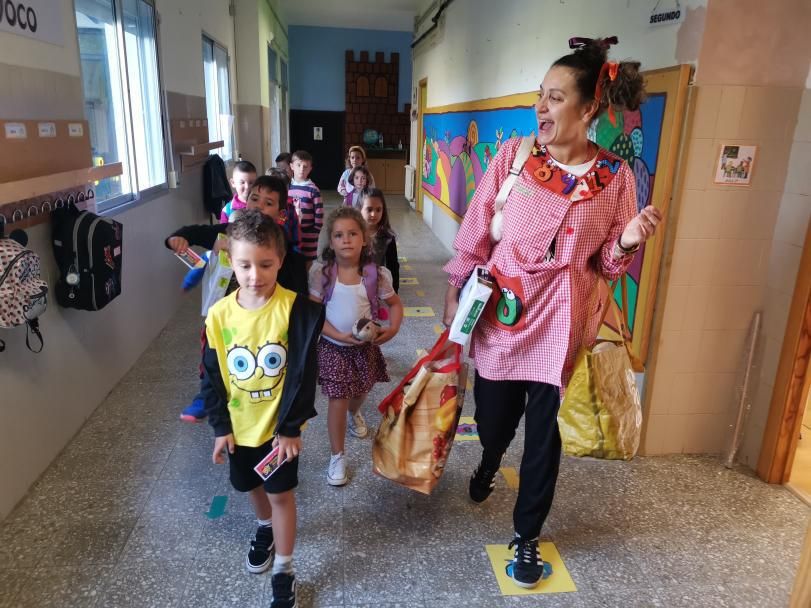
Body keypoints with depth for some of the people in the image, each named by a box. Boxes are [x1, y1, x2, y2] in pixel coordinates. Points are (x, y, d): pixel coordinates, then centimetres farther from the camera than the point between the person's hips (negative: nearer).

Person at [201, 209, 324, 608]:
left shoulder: (295, 308, -20)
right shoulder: (219, 315, -11)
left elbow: (302, 374, -17)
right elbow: (212, 377, -2)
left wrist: (290, 427, -15)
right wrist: (220, 426, -2)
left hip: (280, 425, -3)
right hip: (239, 425, 4)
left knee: (280, 493, 8)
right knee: (252, 486, 24)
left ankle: (284, 573, 27)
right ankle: (265, 529, 55)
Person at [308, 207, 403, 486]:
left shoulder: (375, 273, -12)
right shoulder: (321, 272, -15)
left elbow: (395, 304, 1)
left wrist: (393, 328, -18)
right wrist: (340, 336, -23)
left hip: (365, 345, 2)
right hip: (332, 346, -2)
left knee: (360, 391, 22)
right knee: (338, 399, -2)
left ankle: (355, 414, 59)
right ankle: (337, 457, 15)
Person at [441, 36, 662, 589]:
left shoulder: (615, 176, -4)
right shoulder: (513, 156, -5)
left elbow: (606, 265, 3)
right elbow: (475, 233, 1)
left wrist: (626, 242, -18)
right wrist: (455, 292, 4)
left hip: (559, 327, 0)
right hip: (500, 316, 1)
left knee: (544, 435, 10)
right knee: (493, 416, 18)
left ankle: (528, 535, 34)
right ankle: (489, 462, 57)